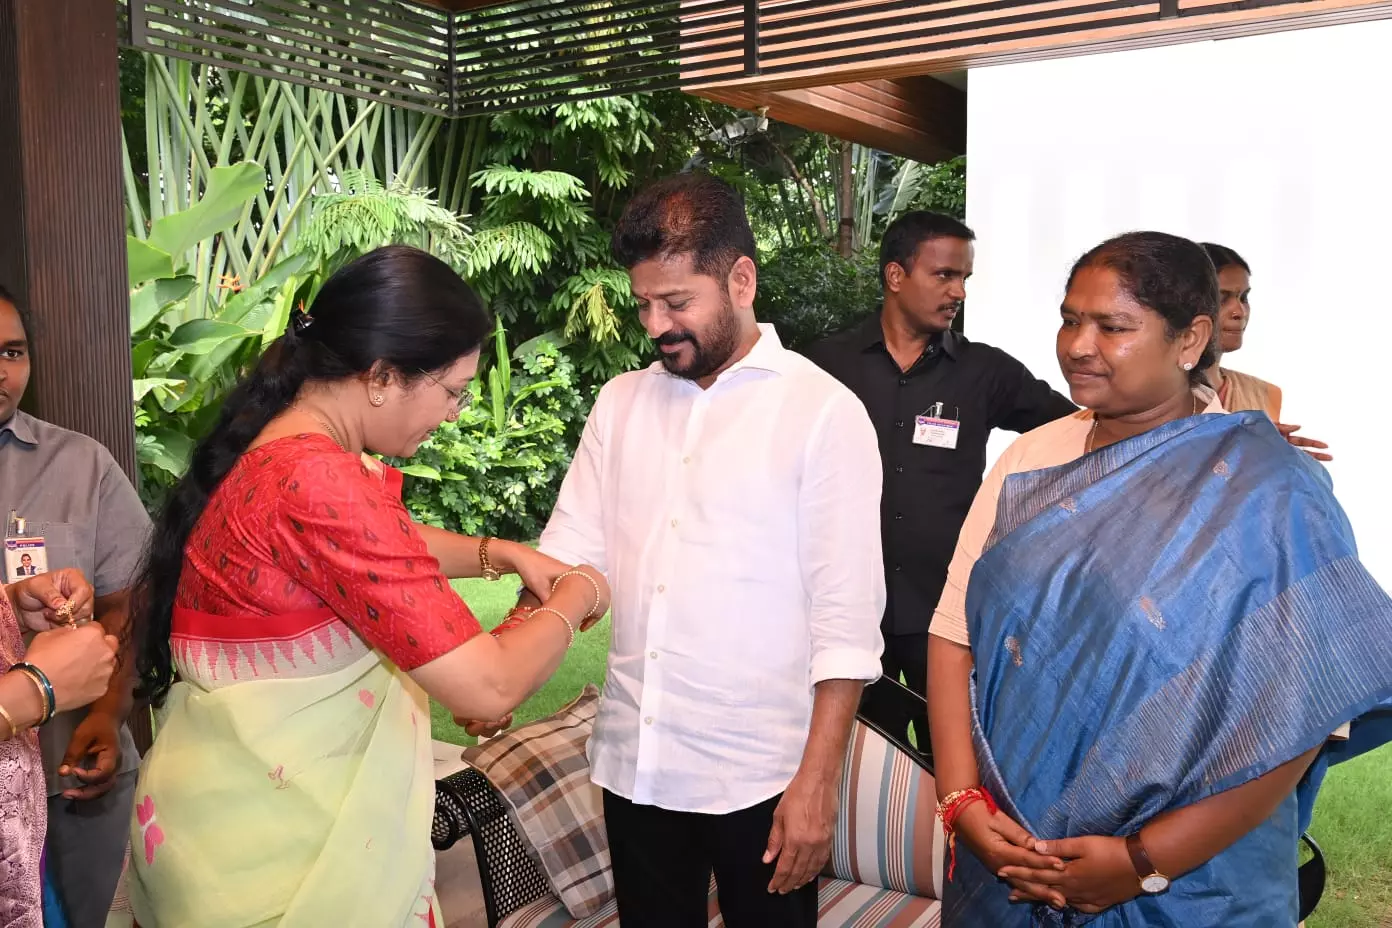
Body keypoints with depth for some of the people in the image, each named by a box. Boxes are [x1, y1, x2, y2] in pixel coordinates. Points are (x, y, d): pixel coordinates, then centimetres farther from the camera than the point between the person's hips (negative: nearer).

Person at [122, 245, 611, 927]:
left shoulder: (279, 445, 2)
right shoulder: (318, 484, -30)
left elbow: (381, 544, 23)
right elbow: (488, 687, -28)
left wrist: (503, 555, 10)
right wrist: (575, 600, -9)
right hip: (270, 840, -9)